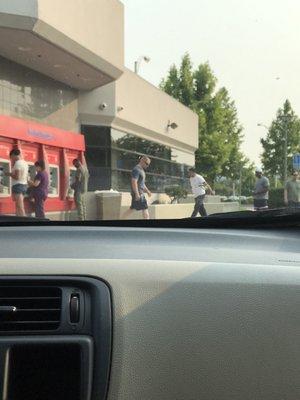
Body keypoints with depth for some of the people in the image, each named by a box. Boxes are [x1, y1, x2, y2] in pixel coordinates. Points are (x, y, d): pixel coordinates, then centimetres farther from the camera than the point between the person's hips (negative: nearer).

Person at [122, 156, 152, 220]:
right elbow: (134, 182, -22)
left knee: (132, 209, 12)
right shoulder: (136, 169, -14)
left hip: (141, 193, 10)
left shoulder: (141, 170, 19)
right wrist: (137, 194, -26)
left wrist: (147, 191, 21)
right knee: (145, 209, -8)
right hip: (138, 193, -10)